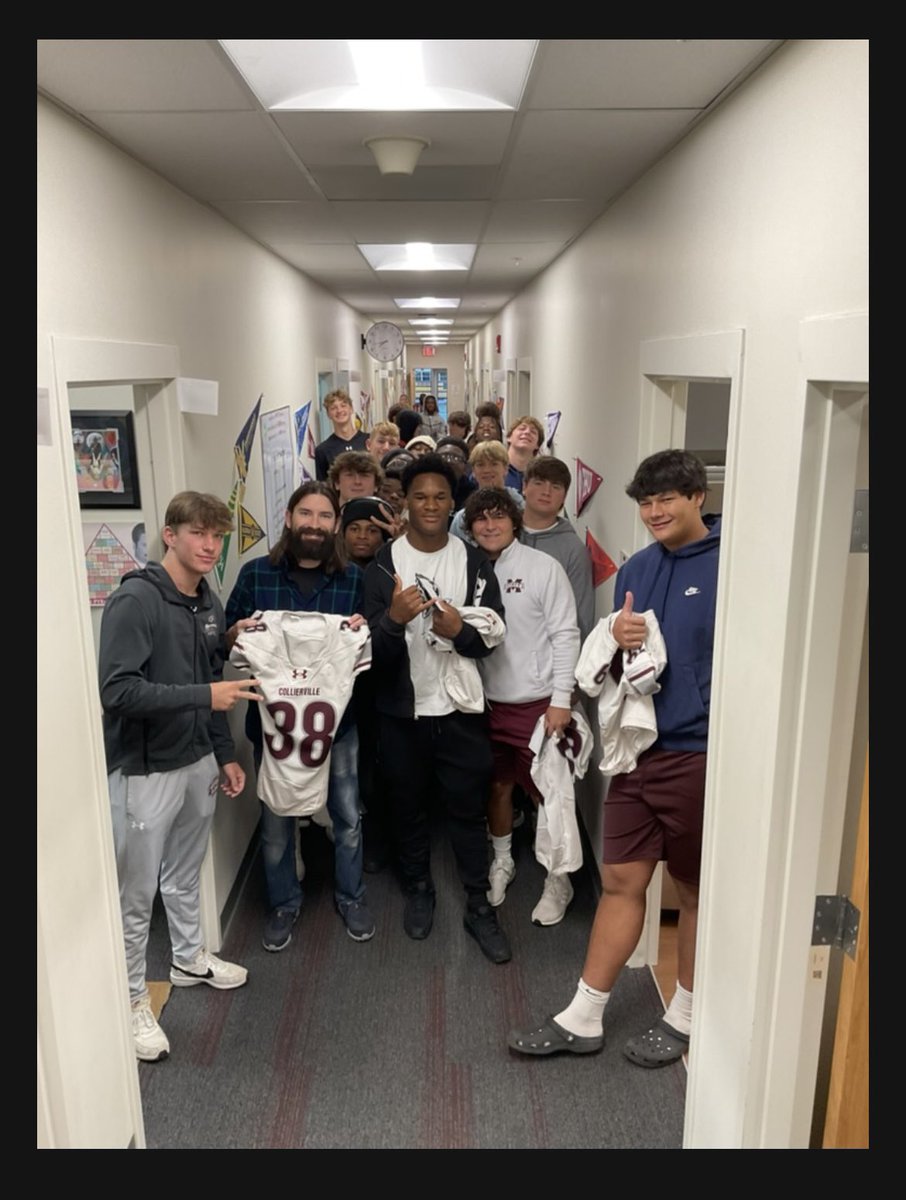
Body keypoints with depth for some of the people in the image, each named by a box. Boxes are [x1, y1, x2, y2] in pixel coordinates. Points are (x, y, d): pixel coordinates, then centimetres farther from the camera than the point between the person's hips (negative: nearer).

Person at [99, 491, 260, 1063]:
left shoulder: (209, 602, 5)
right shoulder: (135, 599, -19)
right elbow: (118, 690, -25)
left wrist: (225, 754, 15)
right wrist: (204, 696, -28)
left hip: (198, 761, 7)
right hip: (145, 770, -7)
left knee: (186, 873, 24)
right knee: (137, 891, 6)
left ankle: (190, 958, 44)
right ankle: (133, 999, 24)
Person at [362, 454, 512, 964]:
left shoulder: (475, 562, -1)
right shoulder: (384, 564, -5)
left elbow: (494, 636, -1)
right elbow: (375, 650, -10)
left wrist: (459, 630, -22)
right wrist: (394, 619, -31)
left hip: (460, 708, 0)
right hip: (402, 709, 0)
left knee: (469, 808, 9)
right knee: (409, 806, 15)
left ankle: (479, 906, 25)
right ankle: (420, 890, 38)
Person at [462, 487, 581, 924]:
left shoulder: (543, 567, -7)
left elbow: (565, 635, -9)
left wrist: (561, 700, -13)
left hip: (536, 703, -4)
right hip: (488, 702, 4)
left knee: (547, 793, 3)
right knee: (497, 785, 17)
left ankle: (558, 879, 22)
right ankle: (502, 862, 38)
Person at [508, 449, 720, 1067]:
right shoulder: (636, 569, 10)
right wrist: (617, 638, -7)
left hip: (699, 753, -5)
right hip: (639, 748, 5)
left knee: (696, 890, 13)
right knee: (621, 882, 13)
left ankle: (685, 1017, 33)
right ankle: (583, 1019, 24)